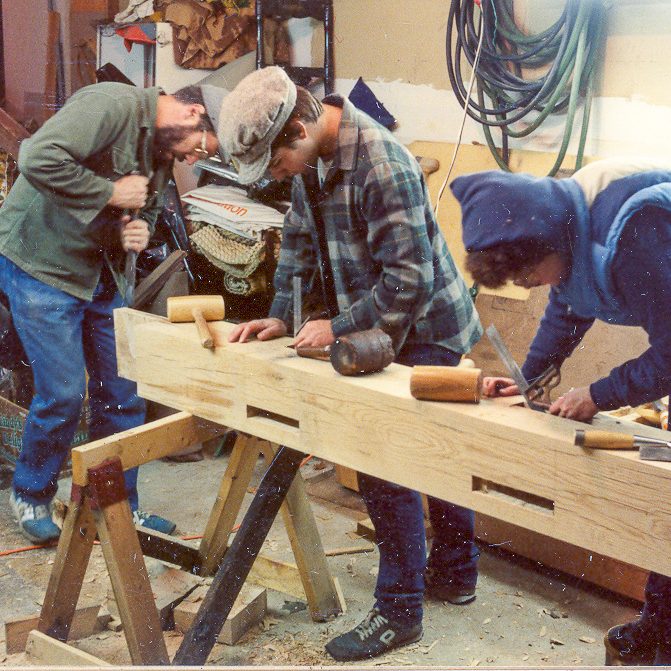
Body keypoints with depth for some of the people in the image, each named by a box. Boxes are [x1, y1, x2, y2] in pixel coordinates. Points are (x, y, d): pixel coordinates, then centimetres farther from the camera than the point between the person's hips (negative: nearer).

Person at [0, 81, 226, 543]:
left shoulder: (163, 150, 8)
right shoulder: (112, 105, -21)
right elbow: (38, 159, -32)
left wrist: (139, 231, -2)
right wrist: (111, 193, -25)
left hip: (102, 277, 8)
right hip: (42, 267, -8)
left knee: (123, 396, 7)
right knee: (63, 394, -7)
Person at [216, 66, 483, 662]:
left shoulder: (381, 166, -30)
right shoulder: (313, 158, -1)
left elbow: (412, 280, -30)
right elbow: (301, 240, 10)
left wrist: (340, 326, -24)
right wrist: (280, 316, 0)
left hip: (423, 330, -9)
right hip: (384, 329, 9)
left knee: (387, 466, -7)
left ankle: (398, 611, 7)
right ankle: (456, 573, 38)